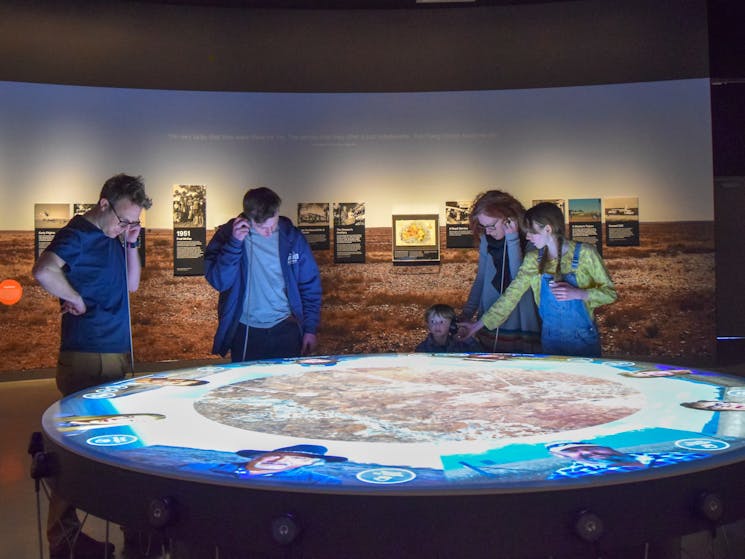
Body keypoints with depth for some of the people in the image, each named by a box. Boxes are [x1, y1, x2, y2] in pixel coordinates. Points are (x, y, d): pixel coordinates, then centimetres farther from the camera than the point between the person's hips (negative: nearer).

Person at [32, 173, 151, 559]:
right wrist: (77, 300, -18)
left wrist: (131, 245, 6)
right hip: (86, 358, -9)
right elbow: (44, 270, -31)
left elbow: (131, 285, 18)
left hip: (116, 353, 9)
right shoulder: (78, 234, -13)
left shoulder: (115, 236, 14)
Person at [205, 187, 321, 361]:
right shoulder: (229, 234, -8)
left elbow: (310, 285, 3)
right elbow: (218, 282, -18)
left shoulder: (291, 236, -4)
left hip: (286, 328, 1)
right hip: (245, 332, -1)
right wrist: (235, 243, -26)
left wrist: (310, 329, 2)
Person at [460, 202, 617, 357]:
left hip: (583, 340, -3)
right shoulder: (533, 260, -2)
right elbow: (511, 295, -3)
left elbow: (610, 293, -7)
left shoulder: (584, 253, -13)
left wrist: (578, 293, -24)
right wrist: (479, 325, -7)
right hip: (551, 340, 3)